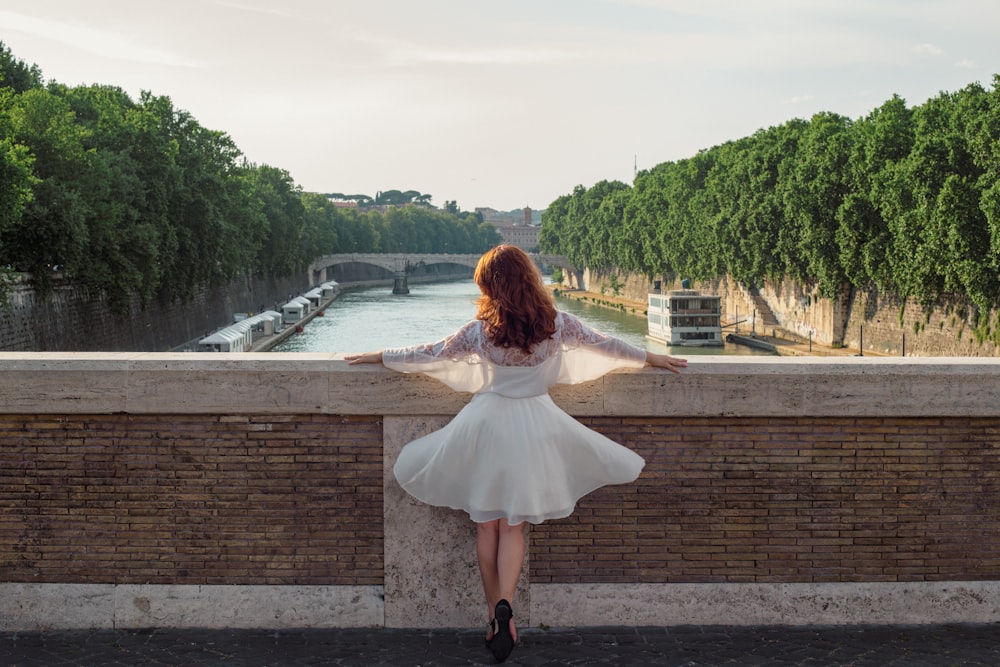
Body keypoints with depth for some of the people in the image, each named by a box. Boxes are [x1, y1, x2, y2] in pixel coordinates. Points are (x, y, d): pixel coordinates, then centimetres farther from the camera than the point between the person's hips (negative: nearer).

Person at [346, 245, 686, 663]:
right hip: (536, 424, 1)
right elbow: (605, 345, 7)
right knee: (513, 526, 7)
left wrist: (380, 357, 14)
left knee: (487, 526, 12)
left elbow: (430, 355, -1)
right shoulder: (557, 325, -6)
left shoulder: (481, 331, -10)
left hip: (487, 424, -1)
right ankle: (504, 605, -15)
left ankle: (494, 614, 14)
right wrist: (650, 358, 23)